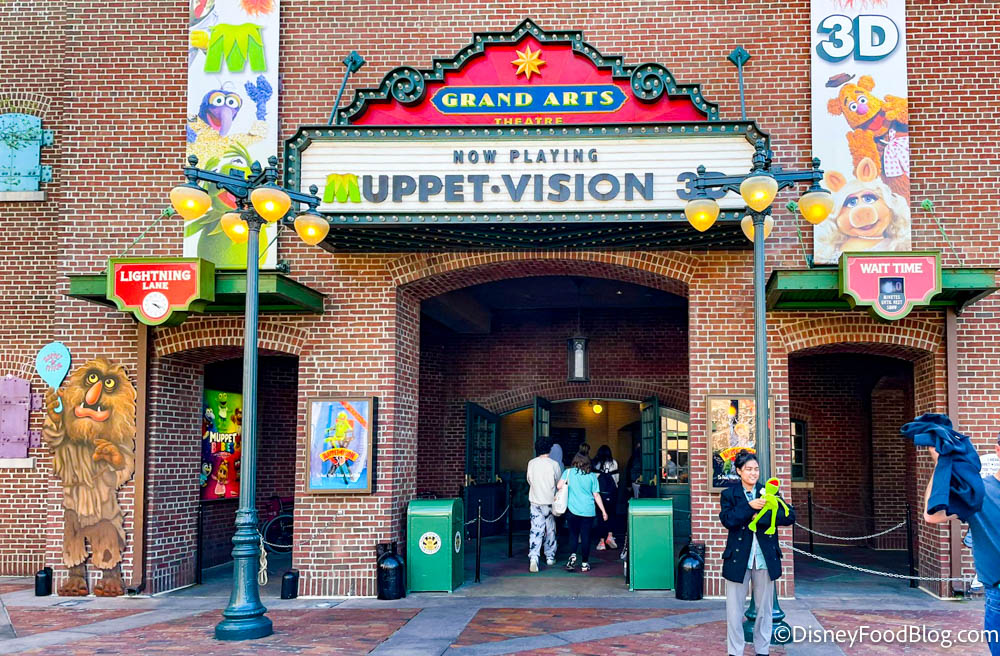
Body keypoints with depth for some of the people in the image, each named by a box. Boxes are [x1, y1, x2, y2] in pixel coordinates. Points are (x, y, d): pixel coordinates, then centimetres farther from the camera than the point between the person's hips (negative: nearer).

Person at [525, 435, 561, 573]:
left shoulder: (531, 463, -3)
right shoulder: (554, 464, -9)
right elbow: (559, 483, 0)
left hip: (535, 501, 1)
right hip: (550, 501, -1)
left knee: (535, 530, -2)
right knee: (550, 530, 13)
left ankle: (533, 557, -17)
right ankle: (550, 557, 23)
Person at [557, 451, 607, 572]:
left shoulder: (569, 472, 1)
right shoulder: (592, 476, 5)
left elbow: (559, 486, -9)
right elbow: (596, 495, 3)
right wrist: (603, 511, 9)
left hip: (573, 509, -1)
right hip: (588, 511, 1)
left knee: (573, 533, 13)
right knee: (586, 536, 6)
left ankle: (573, 555, -8)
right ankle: (584, 563, 8)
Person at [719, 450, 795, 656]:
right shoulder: (729, 495, 2)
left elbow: (790, 516, -6)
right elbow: (727, 520, -14)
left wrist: (761, 518, -17)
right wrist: (750, 507, -23)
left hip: (765, 559, 2)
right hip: (738, 558, -2)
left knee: (764, 608, 11)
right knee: (734, 608, 3)